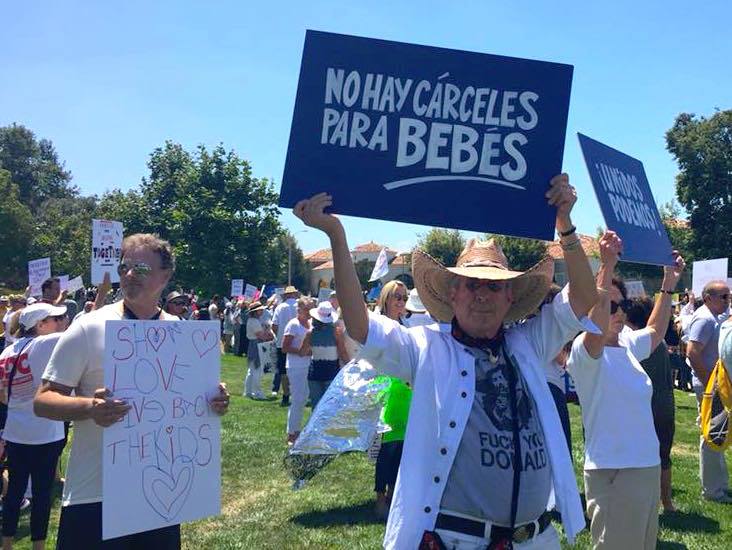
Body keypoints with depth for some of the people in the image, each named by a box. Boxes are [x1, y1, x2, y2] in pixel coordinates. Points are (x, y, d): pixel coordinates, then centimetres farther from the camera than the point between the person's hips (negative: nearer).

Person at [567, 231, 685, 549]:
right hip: (613, 472, -8)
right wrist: (607, 266, -41)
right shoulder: (584, 351, -15)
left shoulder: (627, 345, 10)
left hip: (648, 465, 9)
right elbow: (597, 330, -38)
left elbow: (655, 331, 31)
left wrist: (669, 284, 26)